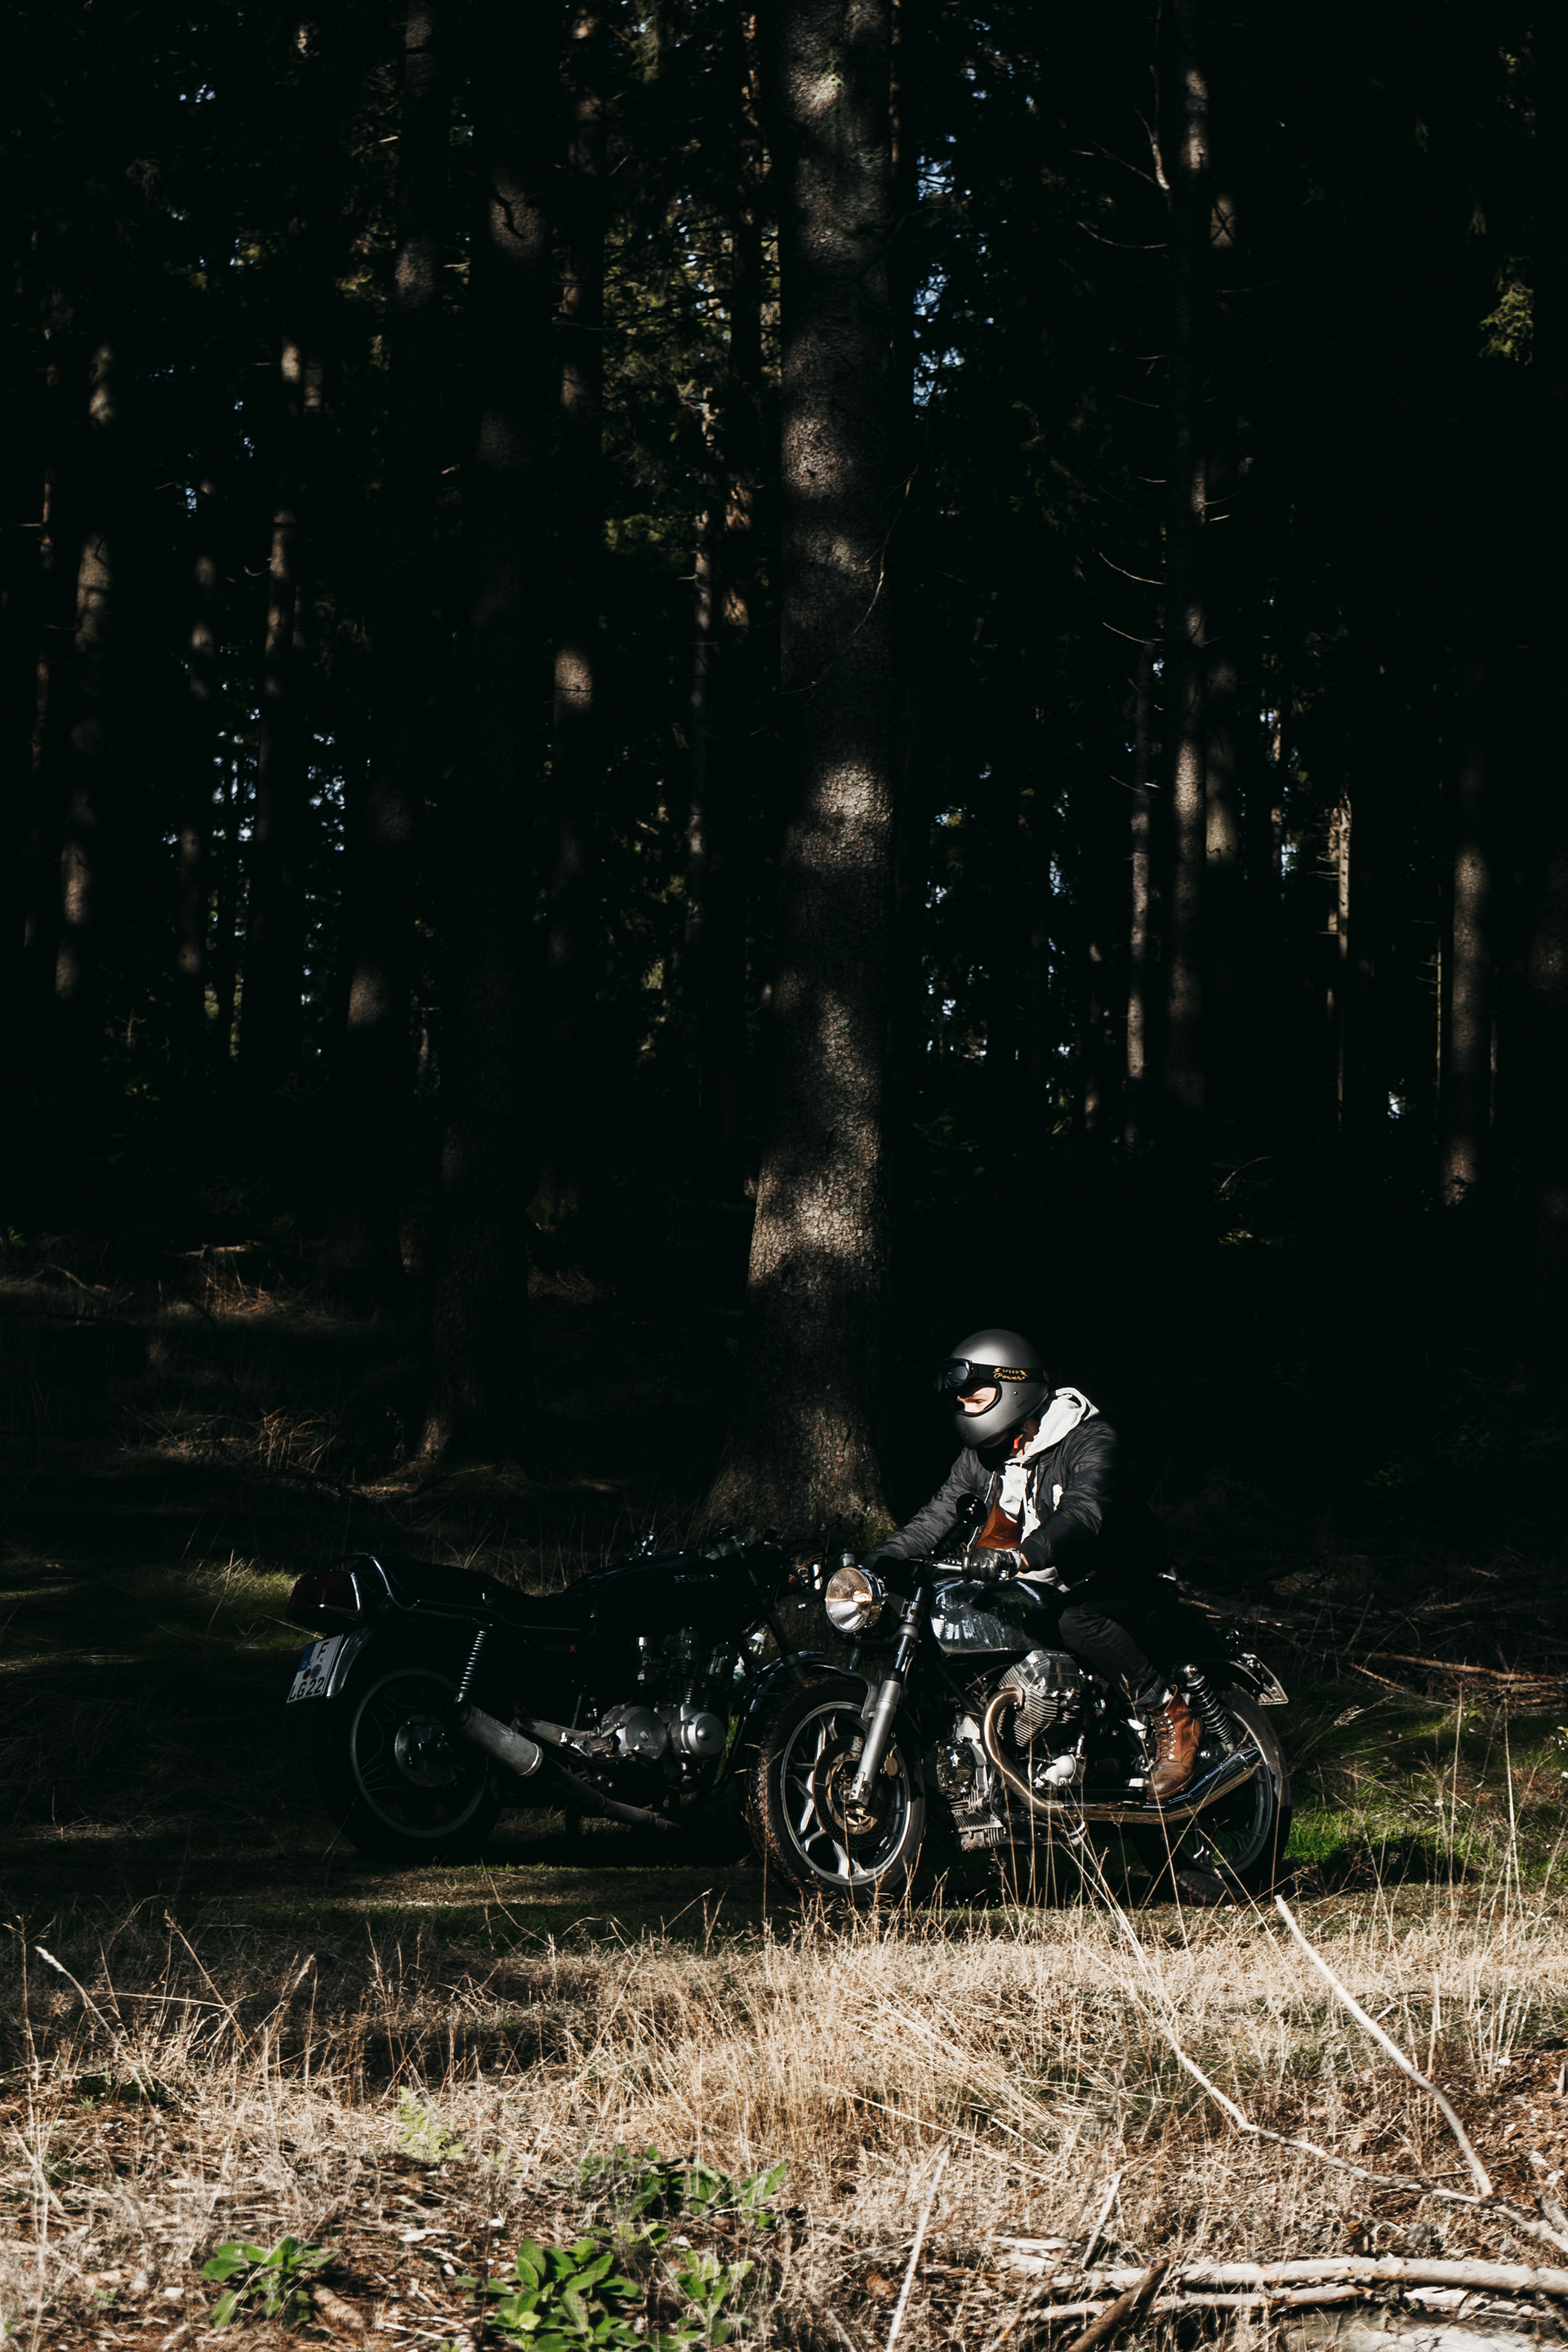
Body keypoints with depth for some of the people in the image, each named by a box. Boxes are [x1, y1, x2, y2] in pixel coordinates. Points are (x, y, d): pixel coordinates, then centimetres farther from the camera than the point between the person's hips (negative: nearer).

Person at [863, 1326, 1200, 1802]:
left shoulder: (1087, 1438, -19)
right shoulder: (981, 1454, 4)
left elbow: (1084, 1513, -37)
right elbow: (937, 1516, 0)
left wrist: (1021, 1555, -55)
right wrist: (876, 1562, -16)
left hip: (1099, 1583, -7)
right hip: (1030, 1587, 7)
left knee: (1076, 1622, -38)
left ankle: (1169, 1714, -24)